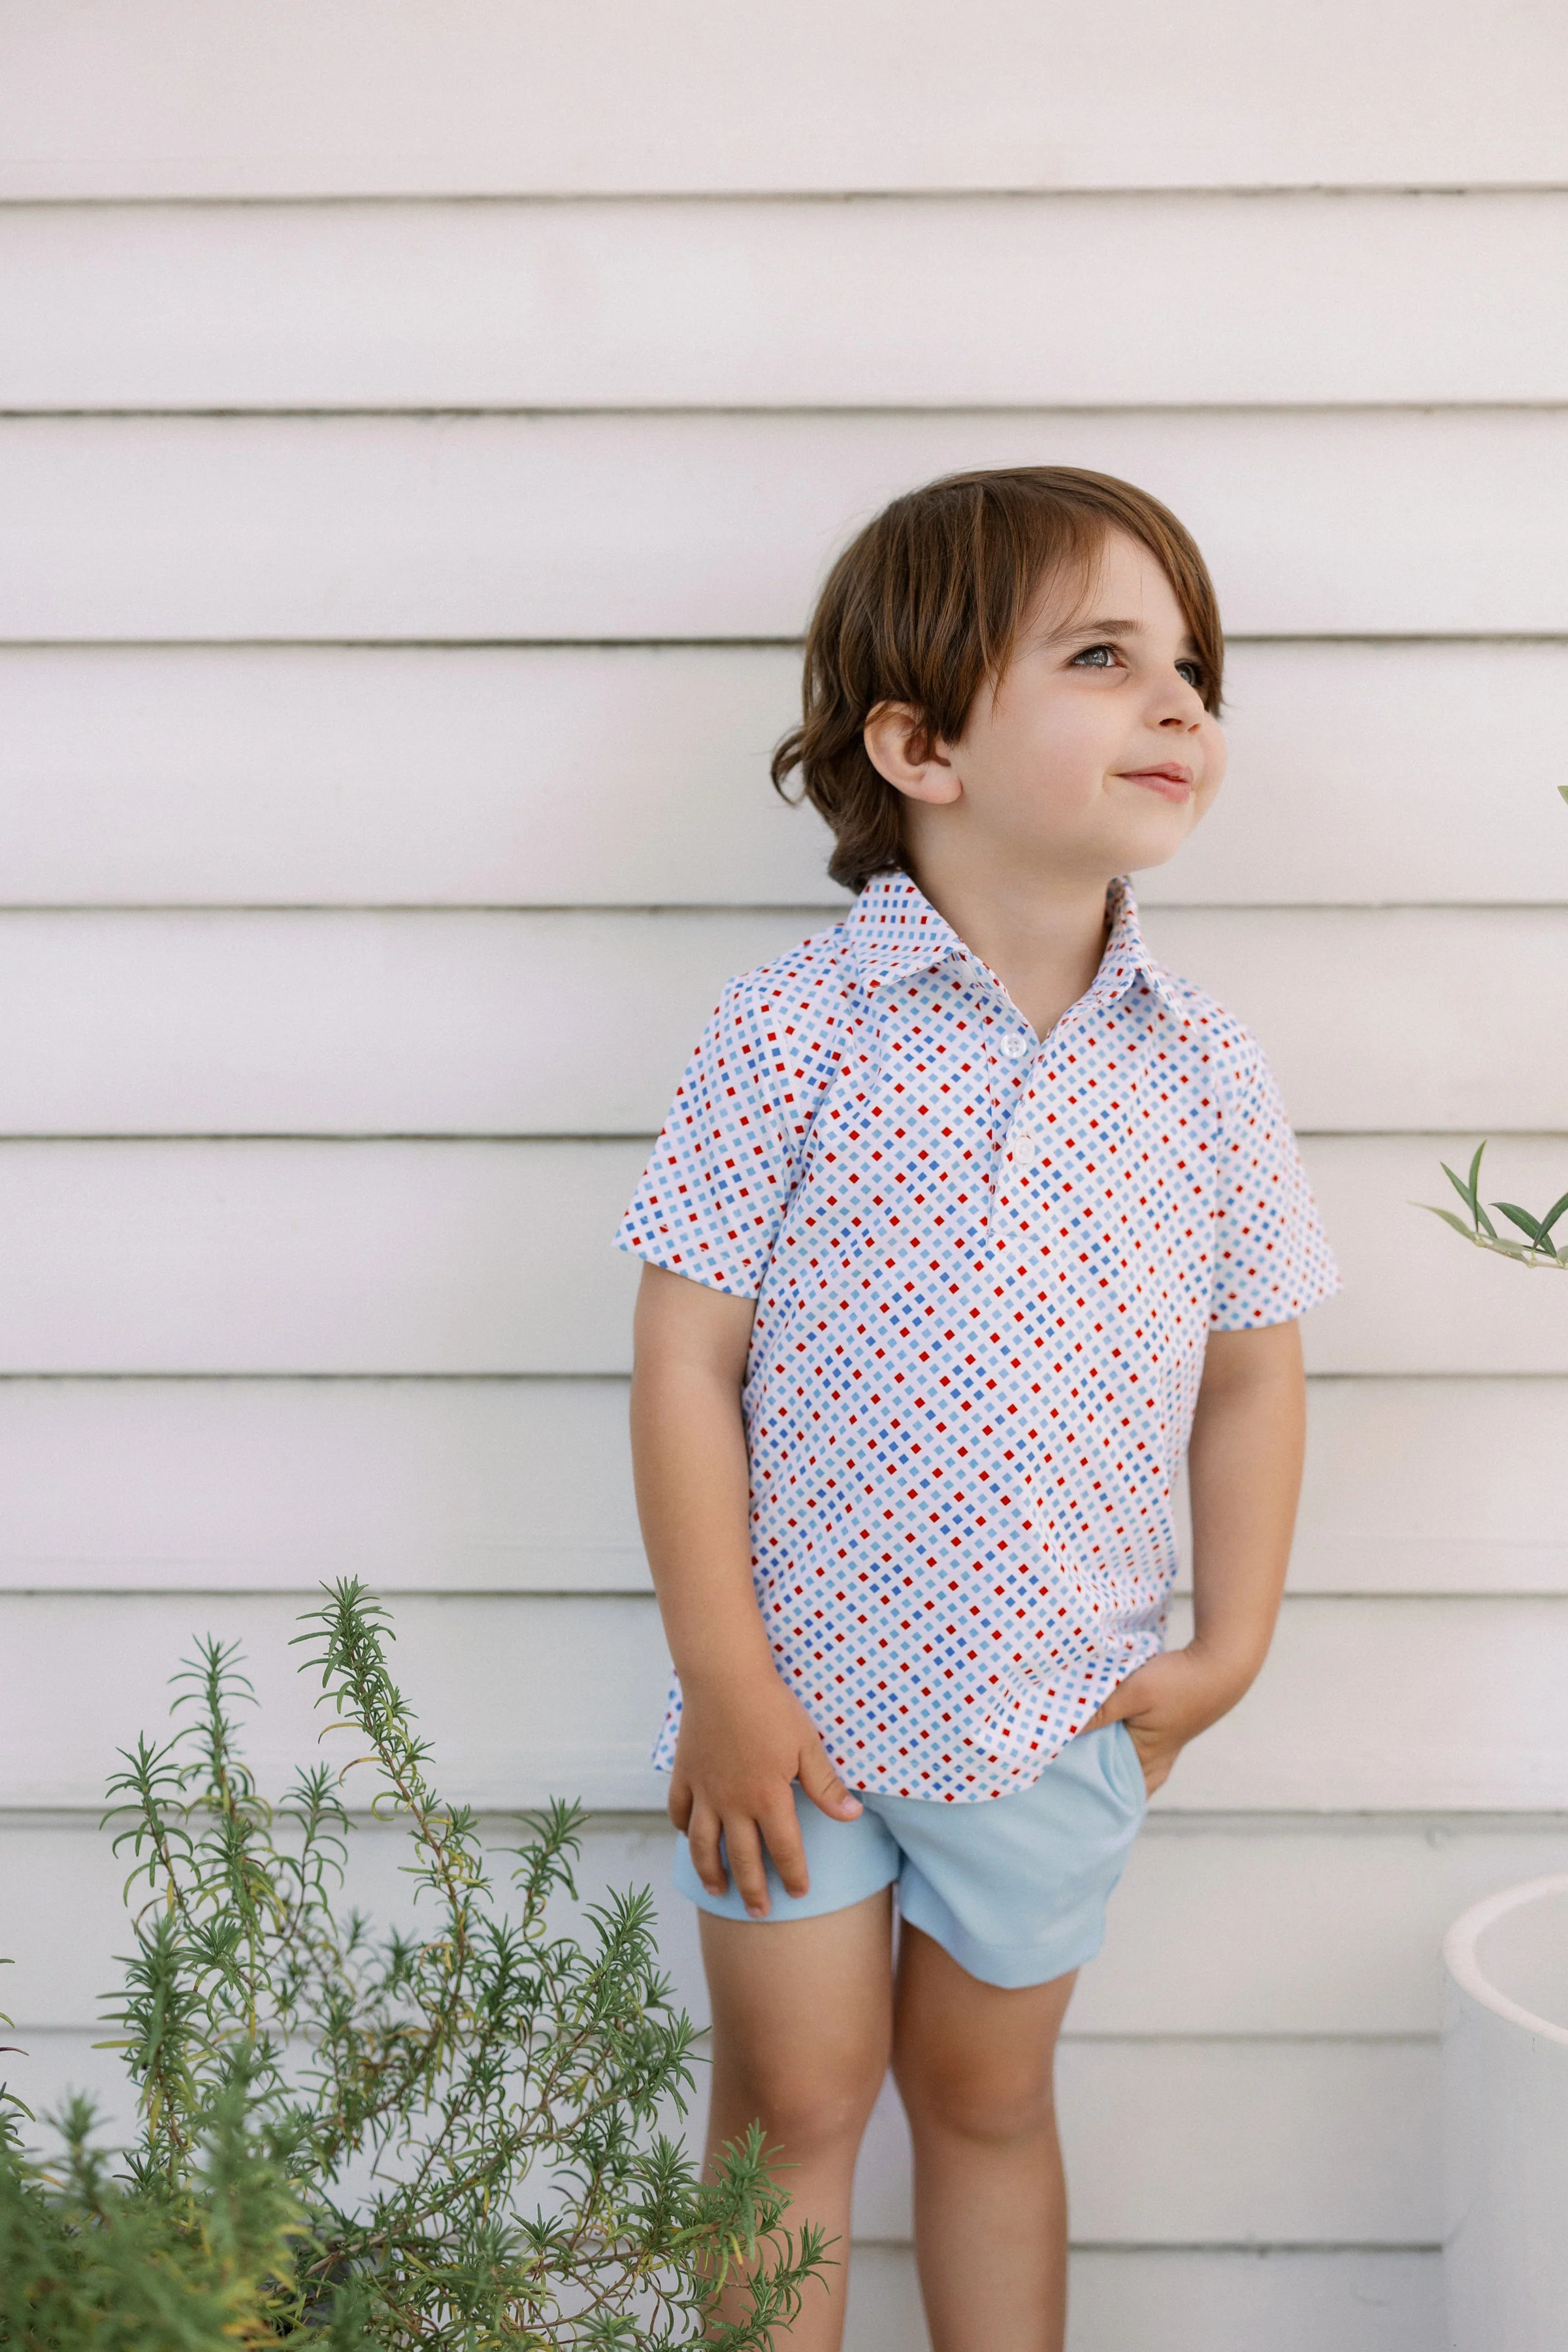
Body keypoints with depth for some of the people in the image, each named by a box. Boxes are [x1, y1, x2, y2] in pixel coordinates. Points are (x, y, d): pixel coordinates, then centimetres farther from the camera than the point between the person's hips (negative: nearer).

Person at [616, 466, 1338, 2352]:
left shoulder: (1202, 1074, -3)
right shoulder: (794, 1031, -14)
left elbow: (1251, 1370, 6)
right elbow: (689, 1360, -12)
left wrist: (1226, 1649, 2)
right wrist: (721, 1679, -12)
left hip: (1057, 1716, 3)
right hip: (797, 1696, -2)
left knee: (986, 2095, 20)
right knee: (793, 2097, 12)